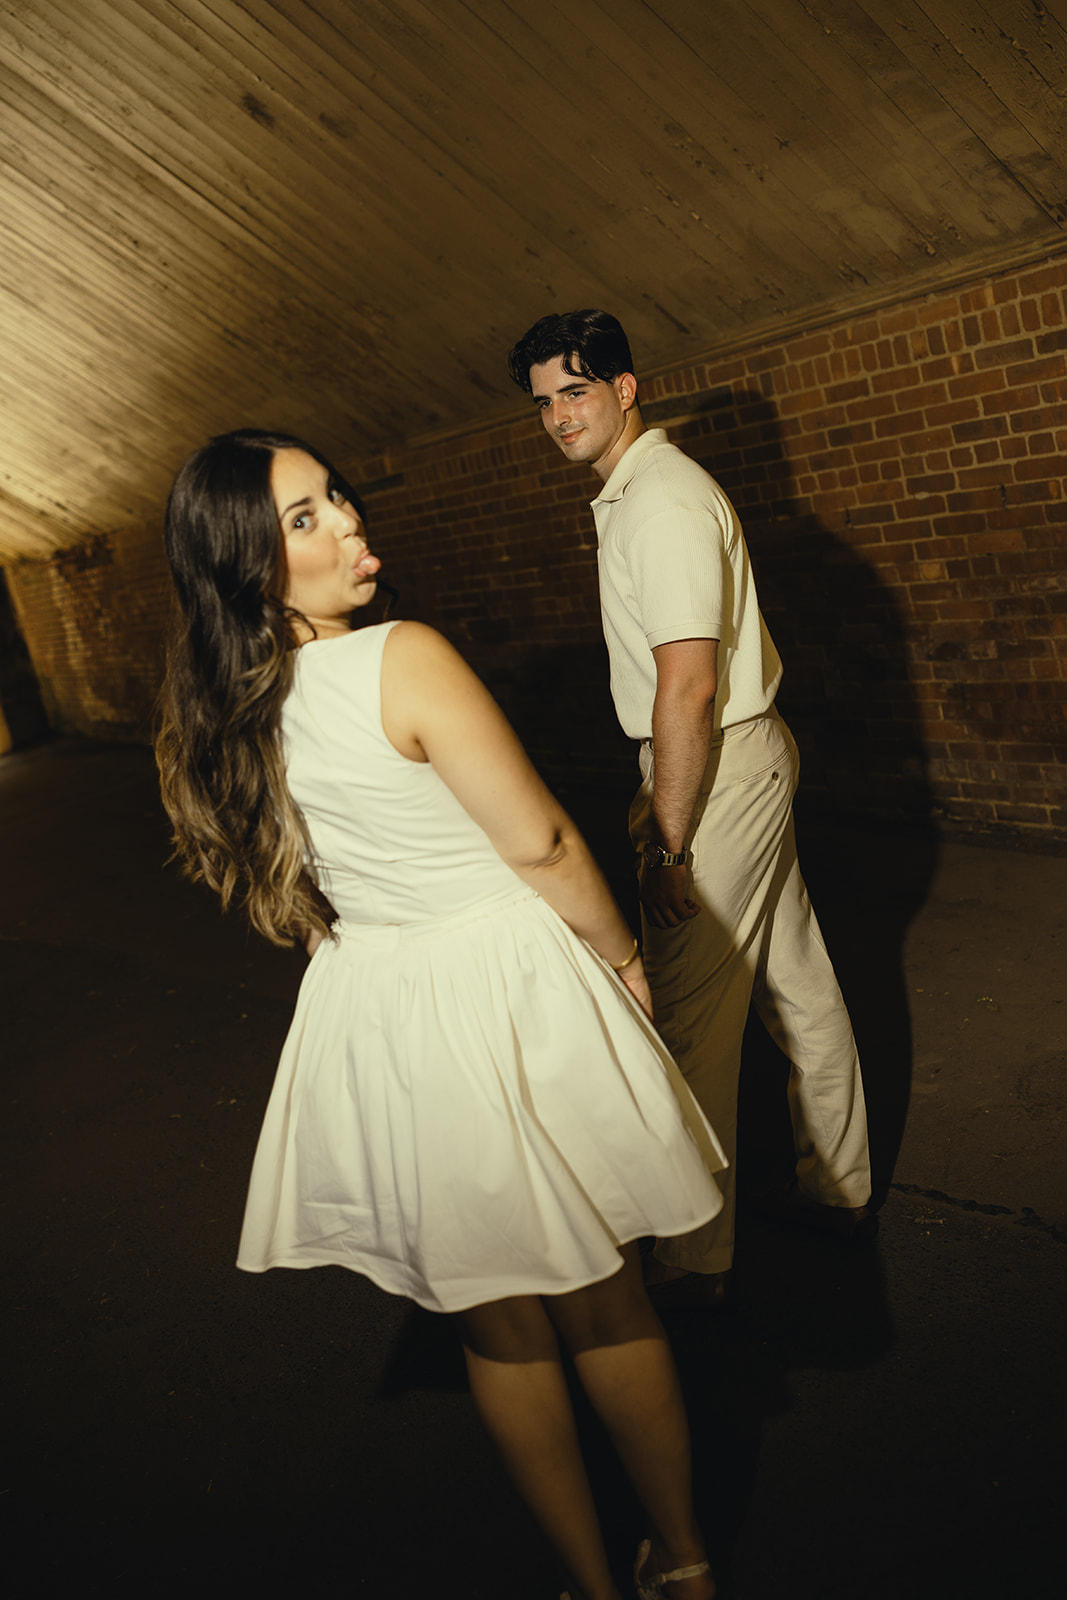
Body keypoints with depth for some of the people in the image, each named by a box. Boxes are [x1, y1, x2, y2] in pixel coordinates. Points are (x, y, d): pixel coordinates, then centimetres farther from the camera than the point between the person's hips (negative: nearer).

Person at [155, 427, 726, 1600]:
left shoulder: (225, 708, -2)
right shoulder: (402, 659, -22)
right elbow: (540, 843, -17)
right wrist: (620, 953, 0)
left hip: (370, 1019, 5)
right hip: (503, 997, -5)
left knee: (498, 1326, 21)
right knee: (604, 1301, 17)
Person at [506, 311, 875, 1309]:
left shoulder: (661, 501, -18)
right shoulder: (633, 491, 14)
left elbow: (688, 686, -24)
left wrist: (665, 842, -21)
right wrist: (657, 790, 22)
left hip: (714, 770, -10)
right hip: (748, 755, 10)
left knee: (691, 1019, -2)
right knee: (795, 981, 18)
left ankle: (694, 1263, 12)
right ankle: (837, 1189, 35)